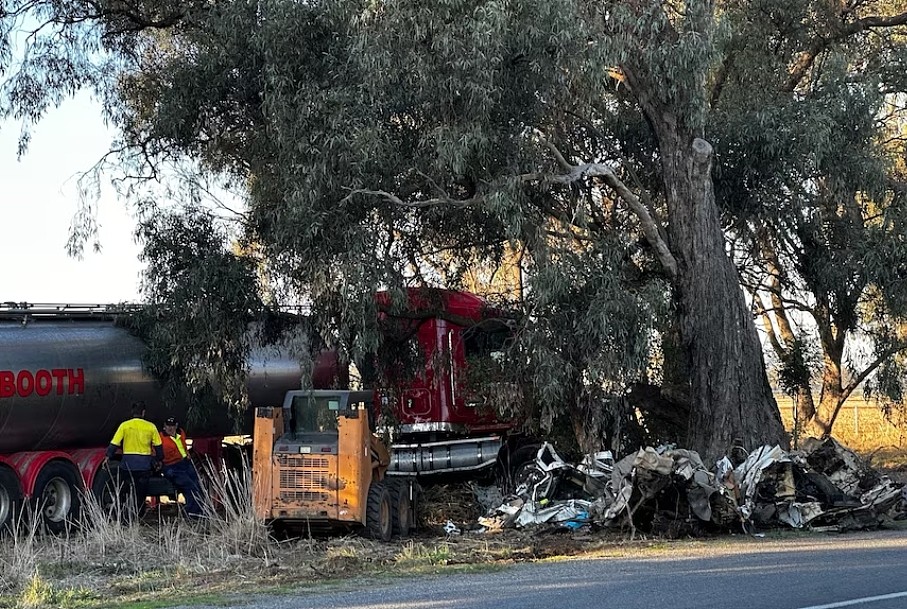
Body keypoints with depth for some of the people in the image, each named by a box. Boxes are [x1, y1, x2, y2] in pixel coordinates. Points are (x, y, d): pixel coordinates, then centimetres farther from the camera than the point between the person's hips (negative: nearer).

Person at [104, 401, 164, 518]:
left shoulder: (124, 425, -2)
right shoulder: (151, 427, 1)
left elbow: (114, 443, -4)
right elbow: (158, 446, 7)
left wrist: (108, 457, 3)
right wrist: (159, 460, 19)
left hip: (128, 462, 0)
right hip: (145, 464, 0)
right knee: (142, 492, 7)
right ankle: (139, 514, 7)